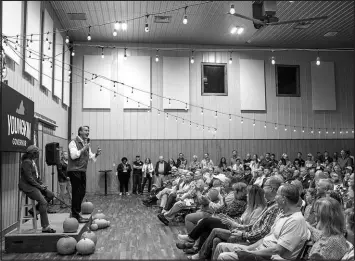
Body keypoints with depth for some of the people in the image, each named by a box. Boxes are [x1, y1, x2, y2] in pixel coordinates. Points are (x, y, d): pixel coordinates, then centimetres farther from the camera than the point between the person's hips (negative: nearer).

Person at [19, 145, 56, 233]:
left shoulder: (33, 162, 16)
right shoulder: (26, 162, -15)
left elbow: (37, 175, 20)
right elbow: (29, 178, -20)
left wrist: (41, 184, 3)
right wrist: (39, 186, -14)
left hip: (34, 185, 10)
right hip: (27, 186, -10)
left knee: (50, 195, 4)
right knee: (43, 202, -20)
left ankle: (34, 210, 11)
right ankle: (45, 227, -18)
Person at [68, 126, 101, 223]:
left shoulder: (87, 143, 17)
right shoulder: (74, 142, -7)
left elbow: (91, 157, 20)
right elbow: (73, 155, -20)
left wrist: (96, 154, 1)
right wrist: (83, 149, -19)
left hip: (83, 171, 8)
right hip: (74, 171, -8)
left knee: (82, 193, 11)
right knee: (76, 193, -6)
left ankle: (76, 213, 23)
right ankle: (75, 216, 1)